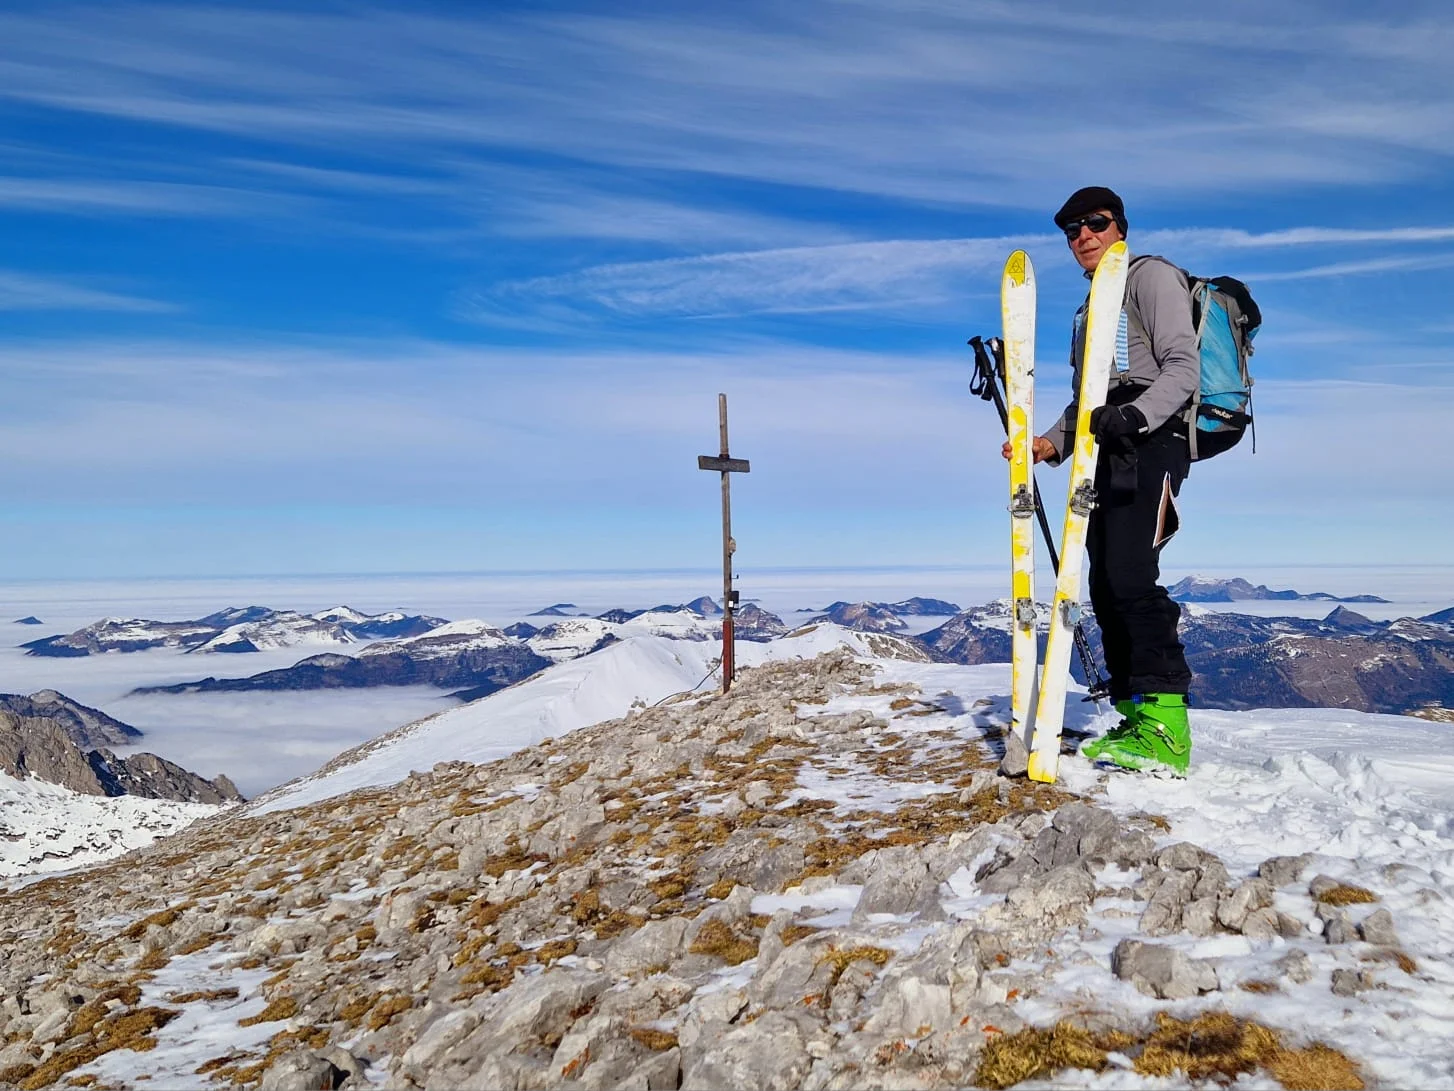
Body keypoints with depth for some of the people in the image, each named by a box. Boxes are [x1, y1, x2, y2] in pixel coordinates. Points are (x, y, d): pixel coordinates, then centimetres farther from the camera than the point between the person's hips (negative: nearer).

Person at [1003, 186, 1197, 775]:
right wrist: (1052, 442, 9)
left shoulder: (1152, 276, 2)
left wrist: (1134, 414, -27)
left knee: (1130, 577, -21)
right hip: (1107, 452, 9)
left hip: (1151, 443, -9)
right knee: (1106, 587, 2)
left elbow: (1183, 367, -11)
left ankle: (1165, 728, -21)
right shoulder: (1091, 306, 28)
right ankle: (1137, 718, 5)